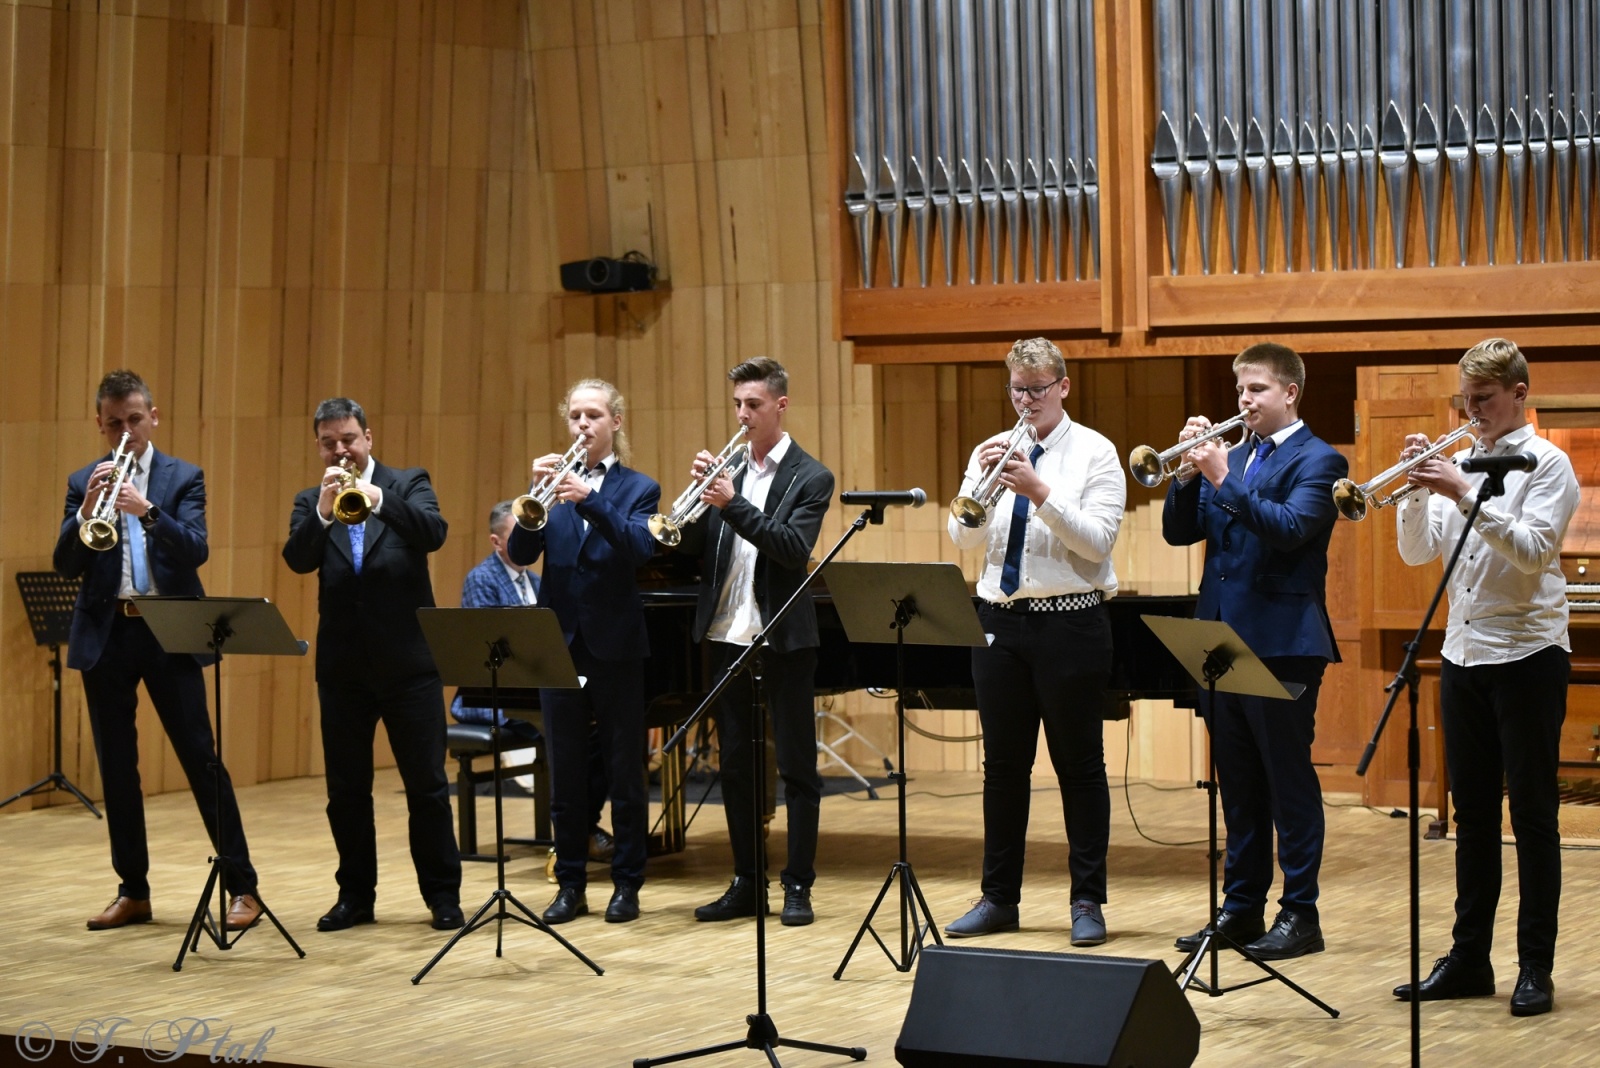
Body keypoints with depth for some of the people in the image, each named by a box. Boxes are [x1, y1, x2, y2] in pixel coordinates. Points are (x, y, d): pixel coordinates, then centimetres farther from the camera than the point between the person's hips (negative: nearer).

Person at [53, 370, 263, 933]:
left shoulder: (184, 478, 3)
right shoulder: (83, 482, 8)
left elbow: (196, 551, -11)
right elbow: (66, 565, -1)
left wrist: (147, 511, -27)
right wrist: (86, 513, -18)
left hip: (168, 633, -2)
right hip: (105, 635, 3)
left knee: (202, 760, -4)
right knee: (116, 767, 6)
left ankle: (242, 886, 0)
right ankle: (133, 891, 15)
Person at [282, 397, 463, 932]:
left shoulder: (408, 485, 3)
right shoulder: (310, 502, 9)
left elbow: (434, 533, -16)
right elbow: (298, 560, -8)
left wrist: (377, 498, -29)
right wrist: (323, 511, -25)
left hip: (408, 659, -2)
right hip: (342, 663, 3)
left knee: (427, 784, 1)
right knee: (346, 788, 7)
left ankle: (443, 895, 9)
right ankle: (356, 894, 18)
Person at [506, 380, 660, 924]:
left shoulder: (638, 488, 3)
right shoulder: (557, 482, 8)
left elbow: (640, 547, -17)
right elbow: (520, 553, -4)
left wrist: (588, 500, -29)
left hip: (617, 646, -2)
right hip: (559, 643, 2)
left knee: (625, 771, 3)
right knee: (566, 773, 6)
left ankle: (627, 884, 11)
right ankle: (571, 884, 14)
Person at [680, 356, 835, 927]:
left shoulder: (810, 478, -3)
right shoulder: (727, 471, 11)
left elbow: (795, 548, -18)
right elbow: (694, 548, 6)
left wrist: (733, 504, -24)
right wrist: (699, 496, -10)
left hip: (783, 639, -5)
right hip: (727, 636, 5)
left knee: (796, 766, 1)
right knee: (735, 765, 10)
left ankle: (798, 885, 8)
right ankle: (746, 884, 18)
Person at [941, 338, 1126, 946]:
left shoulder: (1095, 453, -3)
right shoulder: (992, 451, 8)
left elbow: (1098, 541, -14)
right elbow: (965, 540, 0)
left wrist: (1040, 493, -24)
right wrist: (981, 483, -16)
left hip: (1070, 622, -4)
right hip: (1000, 619, 4)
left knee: (1079, 764, 2)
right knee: (1003, 764, 9)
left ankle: (1087, 901, 9)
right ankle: (999, 898, 18)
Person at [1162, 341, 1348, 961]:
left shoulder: (1317, 460, -4)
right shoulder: (1231, 456, 15)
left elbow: (1291, 528, -20)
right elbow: (1178, 532, 11)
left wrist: (1224, 479, -24)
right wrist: (1190, 473, -5)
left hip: (1282, 643, -7)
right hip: (1222, 641, 7)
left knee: (1289, 782, -1)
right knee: (1238, 786, 12)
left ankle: (1300, 914, 4)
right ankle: (1241, 908, 19)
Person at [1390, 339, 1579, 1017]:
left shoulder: (1545, 464, -4)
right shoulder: (1459, 465, 13)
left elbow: (1533, 549, -18)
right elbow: (1418, 551, 8)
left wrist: (1464, 496, -23)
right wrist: (1418, 488, -6)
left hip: (1526, 654, -6)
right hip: (1463, 654, 6)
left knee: (1532, 815, -1)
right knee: (1472, 815, 10)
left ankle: (1536, 968, 4)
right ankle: (1469, 959, 16)